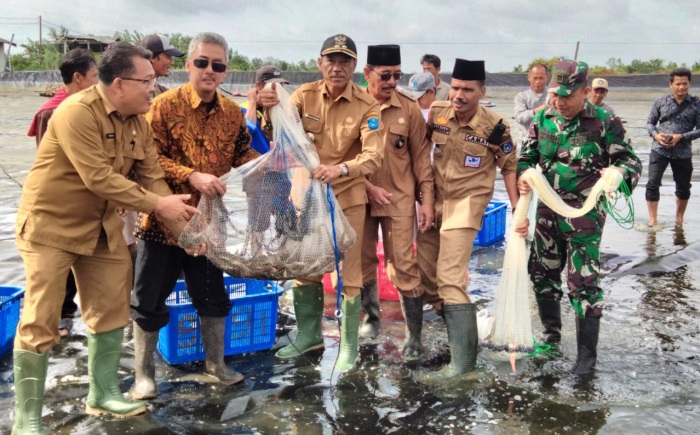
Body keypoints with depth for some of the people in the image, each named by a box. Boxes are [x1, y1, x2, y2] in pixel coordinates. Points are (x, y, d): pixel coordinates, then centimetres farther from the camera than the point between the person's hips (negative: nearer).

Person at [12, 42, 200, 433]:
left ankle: (104, 393, 28)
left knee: (112, 311, 11)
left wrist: (181, 223, -13)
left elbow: (153, 177, -1)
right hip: (51, 225, -8)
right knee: (40, 321, -4)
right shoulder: (77, 113, -25)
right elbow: (99, 178, -30)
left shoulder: (139, 122, 1)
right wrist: (157, 205, -25)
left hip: (102, 226, 8)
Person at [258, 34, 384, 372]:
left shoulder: (366, 106, -12)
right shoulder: (305, 95, -3)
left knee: (348, 272, 3)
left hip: (347, 197, -3)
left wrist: (341, 169, -41)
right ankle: (308, 334, 32)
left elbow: (373, 156, -22)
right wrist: (269, 108, -33)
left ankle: (349, 346, 16)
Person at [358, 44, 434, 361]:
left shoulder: (410, 109, -3)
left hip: (399, 199, -1)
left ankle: (414, 336, 7)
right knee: (363, 263, 13)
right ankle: (372, 318, 34)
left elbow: (421, 156, 1)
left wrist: (427, 200, -3)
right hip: (361, 197, 1)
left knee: (404, 267, -4)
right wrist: (368, 187, -10)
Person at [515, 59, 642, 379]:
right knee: (542, 273, 16)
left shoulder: (604, 122, -11)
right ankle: (552, 335, 37)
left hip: (585, 214, -5)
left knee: (583, 283, -6)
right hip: (548, 210, 6)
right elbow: (526, 156, 10)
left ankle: (587, 355, 7)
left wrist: (619, 172, -30)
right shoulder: (541, 119, 1)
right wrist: (522, 176, -12)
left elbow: (631, 160, -7)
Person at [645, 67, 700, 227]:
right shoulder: (661, 102, 1)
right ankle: (652, 221, -4)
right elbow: (650, 122, 7)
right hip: (659, 150, -1)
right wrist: (655, 135, -13)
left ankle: (679, 219, 34)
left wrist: (681, 137, -17)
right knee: (652, 184, -11)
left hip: (683, 152, 1)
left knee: (683, 187, 13)